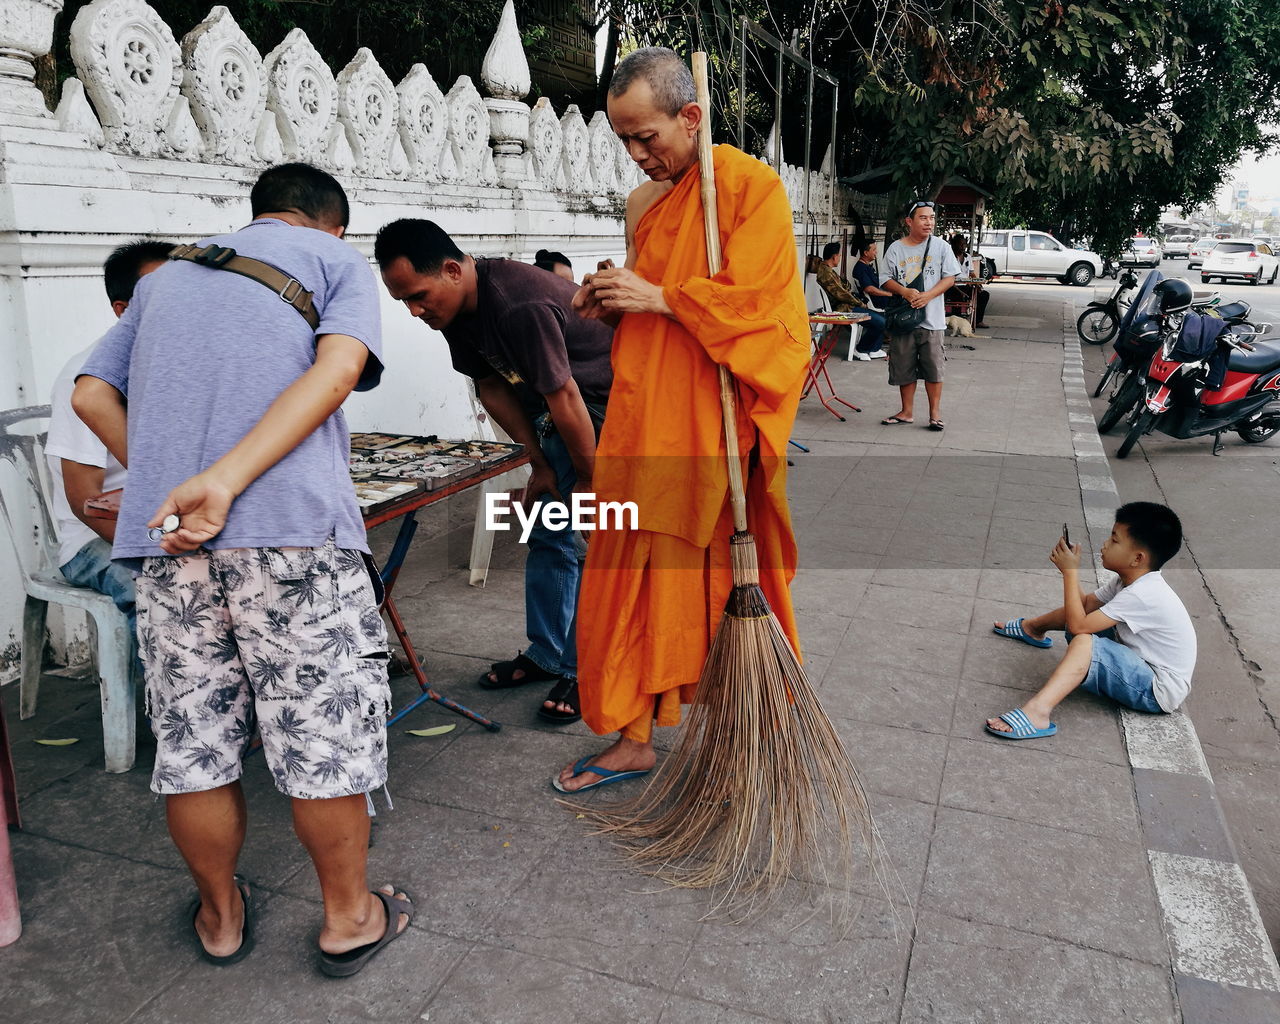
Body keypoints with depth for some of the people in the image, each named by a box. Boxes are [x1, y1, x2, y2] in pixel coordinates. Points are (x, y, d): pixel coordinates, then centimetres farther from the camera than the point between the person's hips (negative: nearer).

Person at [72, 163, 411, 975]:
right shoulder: (339, 260, 12)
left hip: (164, 538, 5)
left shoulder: (167, 276, 26)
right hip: (293, 528, -5)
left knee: (194, 740, 13)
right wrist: (227, 479, -16)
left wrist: (162, 478, 13)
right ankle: (349, 916, 22)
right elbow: (338, 369, -9)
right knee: (327, 733, 7)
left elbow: (92, 396, 18)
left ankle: (221, 915, 32)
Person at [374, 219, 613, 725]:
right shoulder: (457, 306, -6)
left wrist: (588, 479, -16)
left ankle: (585, 670, 4)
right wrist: (540, 465, 0)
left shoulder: (521, 306, -34)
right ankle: (545, 654, 25)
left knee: (596, 542, -9)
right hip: (553, 406, 9)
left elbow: (565, 400, -28)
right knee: (547, 532, 12)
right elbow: (491, 386, 2)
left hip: (606, 403, -9)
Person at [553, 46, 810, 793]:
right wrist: (614, 304, 5)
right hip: (645, 420, 7)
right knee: (636, 578, 8)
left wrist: (658, 298, -14)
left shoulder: (750, 184, -5)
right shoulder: (642, 203, 16)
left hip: (715, 425, -6)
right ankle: (635, 740, 22)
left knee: (729, 579, 3)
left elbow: (755, 301, -15)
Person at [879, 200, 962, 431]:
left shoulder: (941, 247, 3)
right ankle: (907, 412, 20)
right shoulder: (896, 249, 4)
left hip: (931, 319, -1)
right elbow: (886, 280, 3)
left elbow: (949, 278, 1)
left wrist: (928, 295, -14)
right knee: (904, 368, 7)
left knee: (933, 368, 1)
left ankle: (935, 412, 12)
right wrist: (905, 292, -16)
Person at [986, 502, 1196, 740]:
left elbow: (1078, 625, -29)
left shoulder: (1142, 595, -27)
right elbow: (1086, 603, 8)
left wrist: (1070, 571, -22)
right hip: (1141, 665, 10)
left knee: (1085, 640, -34)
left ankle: (1037, 712, -47)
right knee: (1078, 612, 11)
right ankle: (1032, 627, 39)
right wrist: (1068, 566, -6)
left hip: (1159, 692, -10)